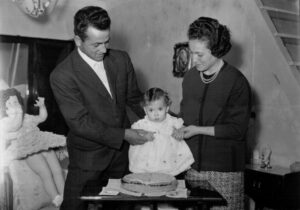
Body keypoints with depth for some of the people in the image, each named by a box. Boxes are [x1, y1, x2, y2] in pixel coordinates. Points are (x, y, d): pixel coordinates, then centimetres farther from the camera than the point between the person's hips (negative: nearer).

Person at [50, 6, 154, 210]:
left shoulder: (122, 59, -2)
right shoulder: (62, 75, -17)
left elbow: (134, 97, 10)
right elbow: (80, 123, -19)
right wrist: (124, 134, -22)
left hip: (122, 151, 4)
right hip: (89, 157, -4)